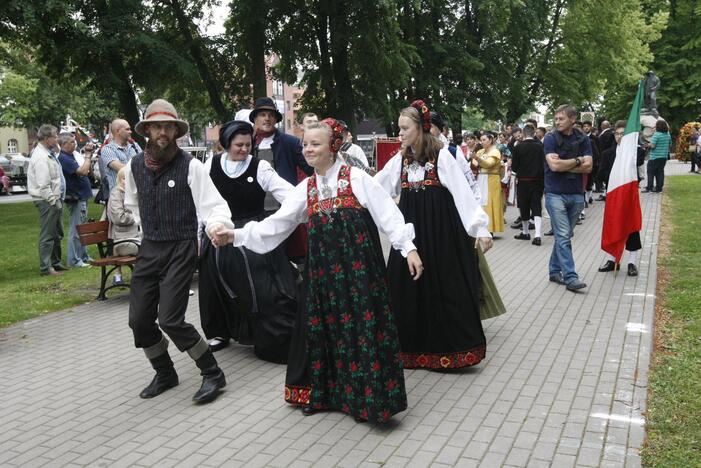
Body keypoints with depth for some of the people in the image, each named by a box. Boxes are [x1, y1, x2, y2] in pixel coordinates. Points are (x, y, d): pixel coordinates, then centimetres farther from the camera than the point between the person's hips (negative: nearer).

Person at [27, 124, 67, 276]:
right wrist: (53, 201, -18)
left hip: (55, 199, 10)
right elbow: (43, 185, -22)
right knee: (47, 235, -4)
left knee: (57, 234, 18)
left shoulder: (49, 154, 14)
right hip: (47, 201, -10)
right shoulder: (41, 157, -18)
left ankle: (55, 263, 29)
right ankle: (45, 268, 1)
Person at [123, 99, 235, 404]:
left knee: (170, 319, -12)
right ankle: (164, 374, 30)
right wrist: (149, 229, 14)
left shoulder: (190, 165, -12)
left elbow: (214, 204, -18)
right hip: (149, 249, 6)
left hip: (180, 249, -5)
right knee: (139, 319, 7)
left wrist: (217, 224, -38)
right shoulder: (135, 165, 3)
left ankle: (212, 375, 7)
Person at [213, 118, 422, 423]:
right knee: (324, 327, 11)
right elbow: (276, 223, 6)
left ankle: (370, 396, 12)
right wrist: (238, 235, -2)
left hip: (359, 265, -4)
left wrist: (408, 248, -10)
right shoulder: (306, 189, 8)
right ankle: (321, 392, 27)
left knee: (363, 326, -1)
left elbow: (386, 213, -6)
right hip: (323, 269, 5)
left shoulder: (356, 178, -5)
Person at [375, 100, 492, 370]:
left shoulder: (441, 156, -6)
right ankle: (415, 347, 20)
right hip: (411, 229, 5)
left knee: (445, 288, 1)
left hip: (441, 229, -4)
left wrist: (480, 228, -13)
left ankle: (451, 349, 14)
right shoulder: (400, 160, 8)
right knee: (409, 289, 5)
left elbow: (463, 193, -9)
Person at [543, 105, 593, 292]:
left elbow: (588, 167, -4)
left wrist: (564, 165, -11)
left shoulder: (583, 139, 6)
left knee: (564, 235, 11)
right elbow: (554, 165, -16)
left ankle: (555, 271, 24)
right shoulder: (551, 138, -4)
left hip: (576, 194, 4)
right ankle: (570, 277, -9)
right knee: (563, 236, -8)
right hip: (555, 193, -4)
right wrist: (577, 161, -5)